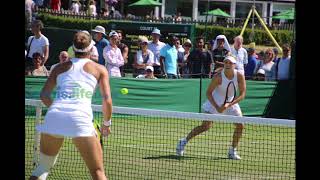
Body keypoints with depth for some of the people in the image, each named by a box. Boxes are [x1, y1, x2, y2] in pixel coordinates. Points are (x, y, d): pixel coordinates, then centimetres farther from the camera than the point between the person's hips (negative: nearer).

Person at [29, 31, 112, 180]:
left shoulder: (60, 67, 22)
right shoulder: (100, 69, 16)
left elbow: (44, 95, 15)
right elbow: (107, 100, 7)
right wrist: (107, 123, 22)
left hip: (53, 117, 3)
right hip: (80, 118, -3)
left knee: (43, 167, 19)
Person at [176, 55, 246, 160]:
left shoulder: (240, 76, -15)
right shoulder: (218, 77, -22)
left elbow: (242, 94, -14)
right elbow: (208, 93, -18)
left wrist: (229, 104, -25)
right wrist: (216, 107, -27)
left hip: (231, 103, 4)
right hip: (215, 103, -4)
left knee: (240, 125, -5)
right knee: (206, 126, -14)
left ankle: (232, 152, 10)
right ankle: (184, 141, 2)